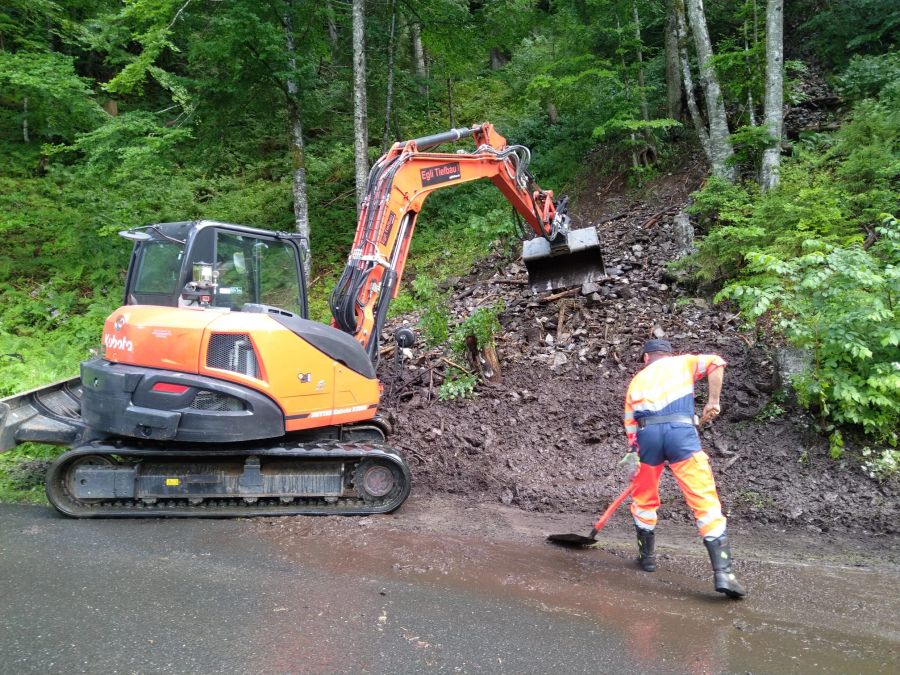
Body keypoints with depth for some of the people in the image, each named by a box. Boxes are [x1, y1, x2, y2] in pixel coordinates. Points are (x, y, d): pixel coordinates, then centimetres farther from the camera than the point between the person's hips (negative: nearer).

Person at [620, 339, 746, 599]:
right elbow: (715, 363, 4)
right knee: (705, 501, -3)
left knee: (644, 499, 23)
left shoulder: (637, 380, 29)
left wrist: (633, 455, 31)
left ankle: (647, 556, 35)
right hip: (680, 431, -2)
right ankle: (723, 574, -9)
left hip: (647, 434, 3)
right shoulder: (682, 362, 23)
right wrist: (713, 401, 8)